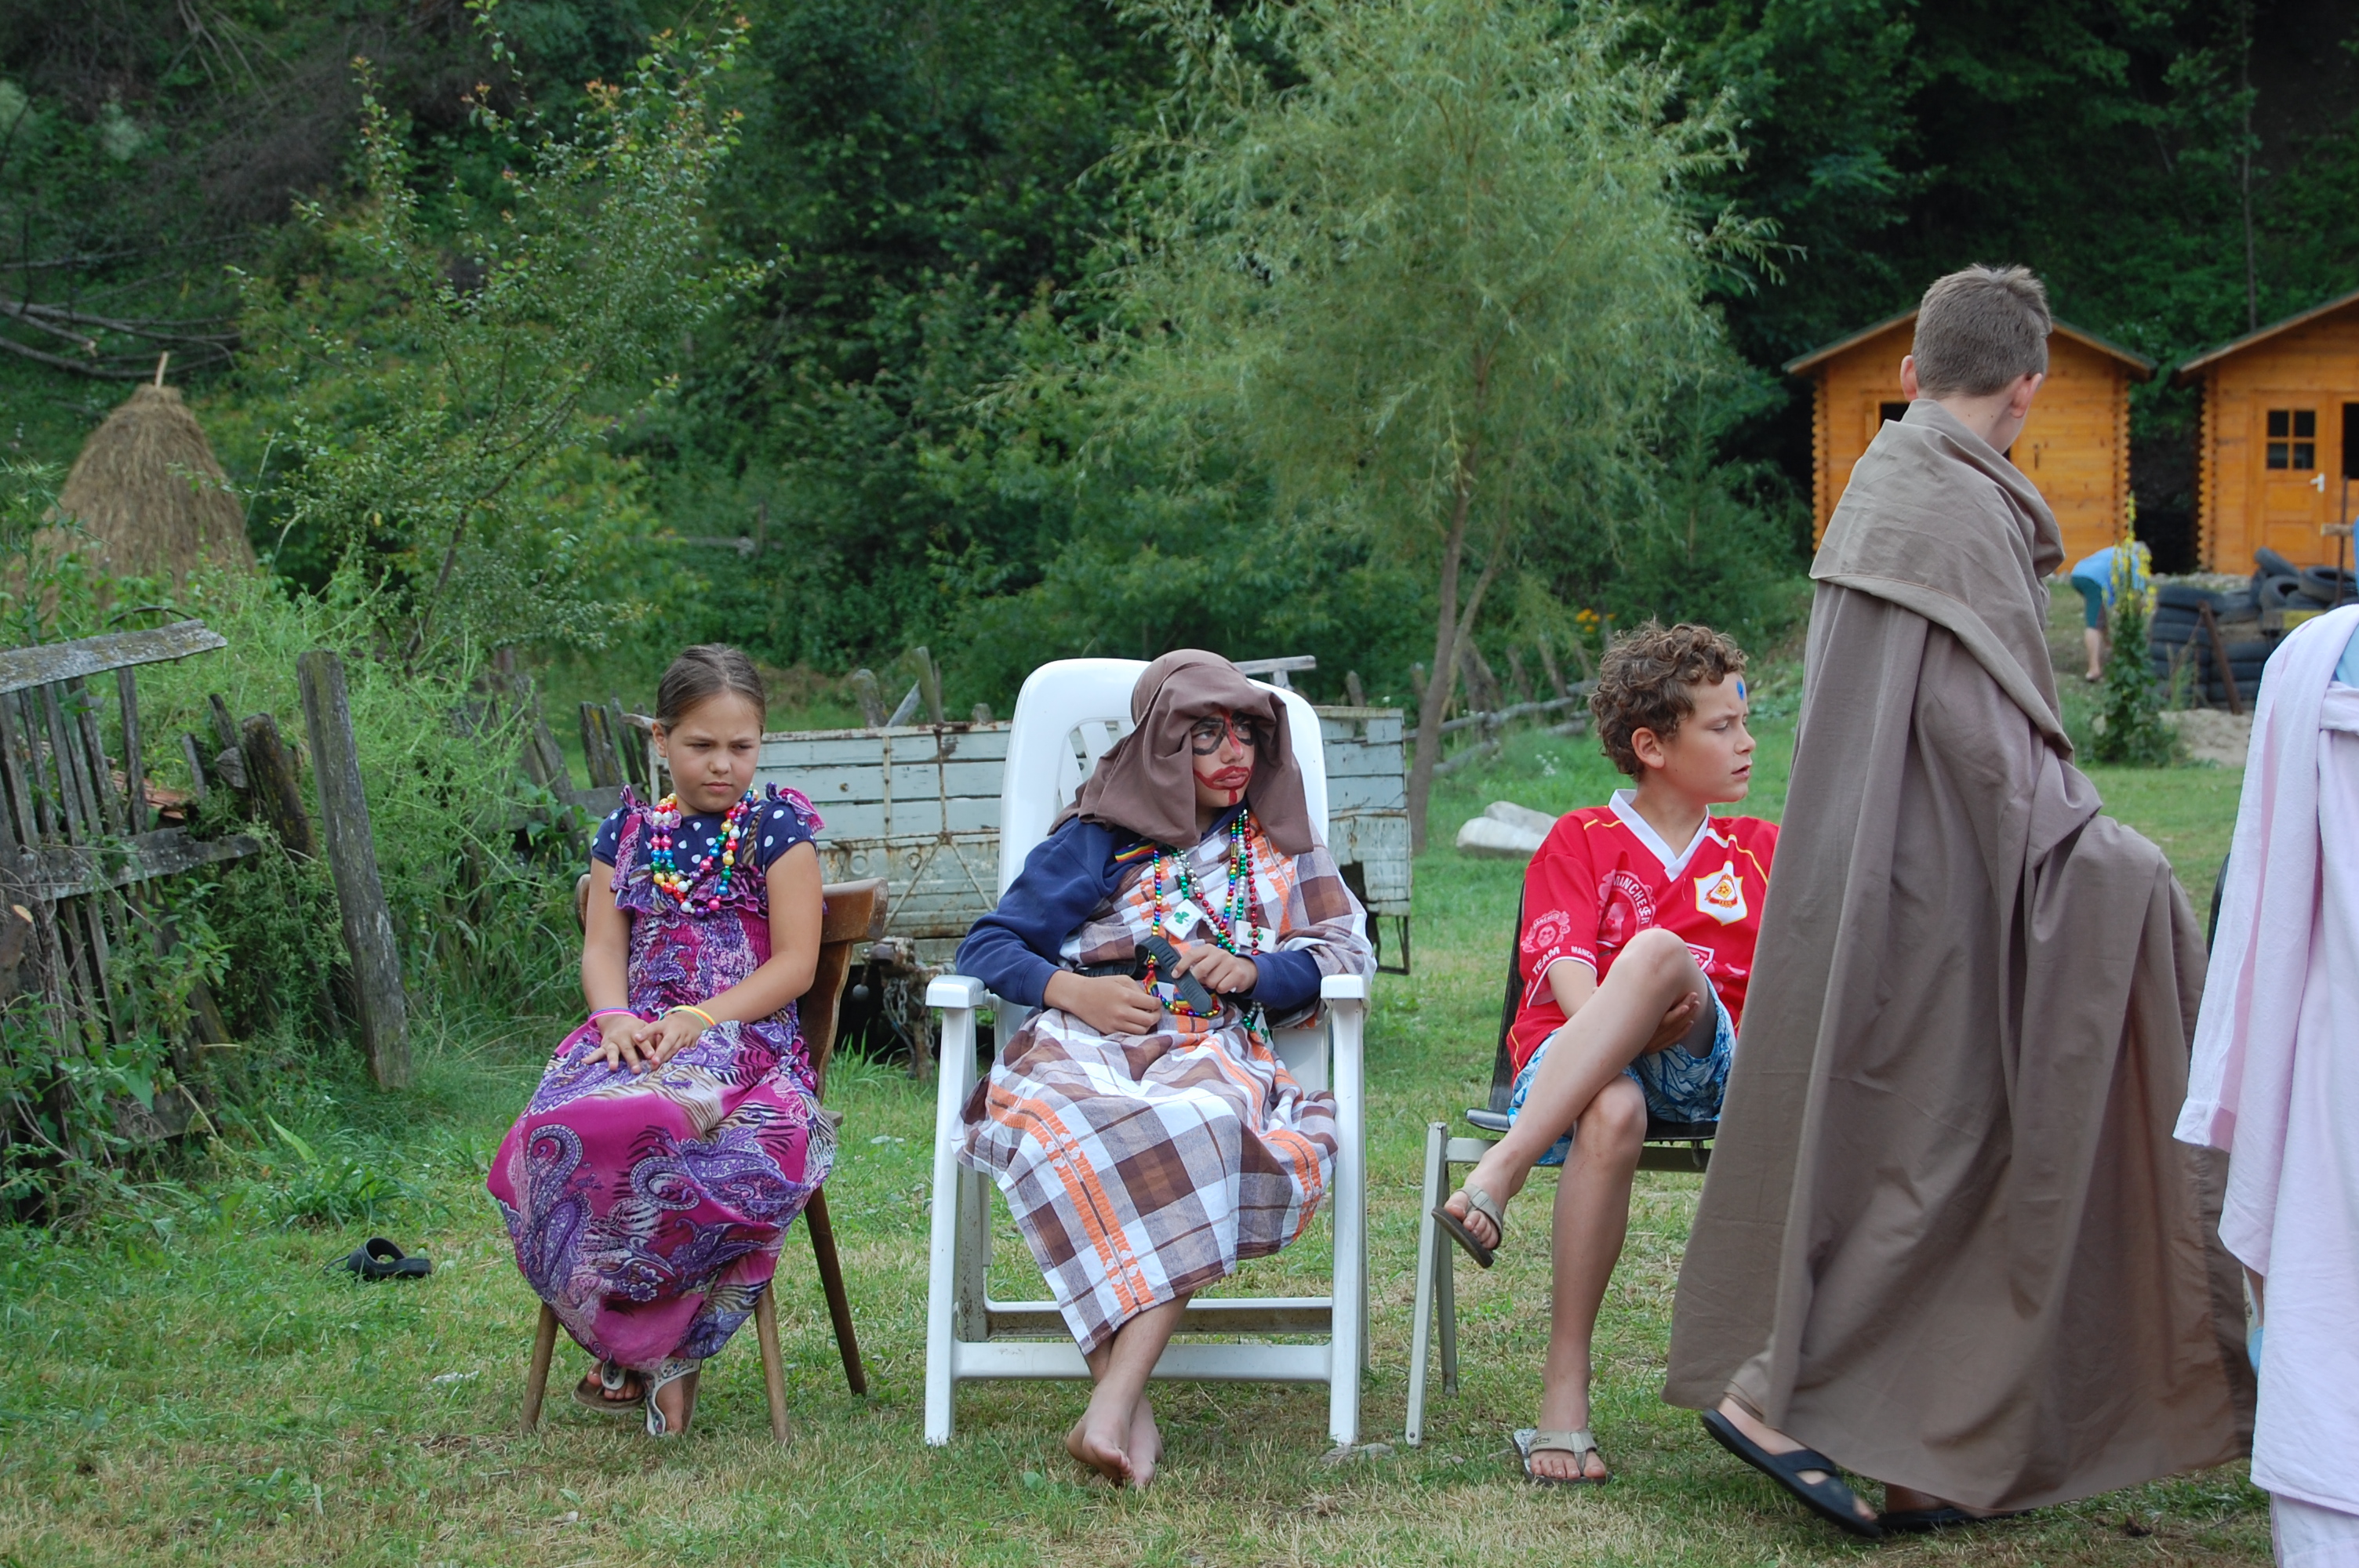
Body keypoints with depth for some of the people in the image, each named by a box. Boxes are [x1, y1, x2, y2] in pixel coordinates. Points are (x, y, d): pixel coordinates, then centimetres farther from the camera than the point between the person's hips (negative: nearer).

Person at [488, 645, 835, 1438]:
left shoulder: (777, 827, 8)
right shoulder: (628, 832, 20)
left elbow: (795, 961, 0)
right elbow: (602, 949, 14)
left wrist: (700, 1018, -13)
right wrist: (616, 1017, -9)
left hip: (745, 1038, -4)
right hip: (637, 1037, 4)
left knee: (639, 1120, -39)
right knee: (559, 1128, -32)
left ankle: (643, 1342, -18)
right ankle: (651, 1349, -17)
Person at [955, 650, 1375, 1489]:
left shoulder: (1277, 837, 24)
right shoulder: (1098, 842, 17)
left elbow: (1346, 950, 17)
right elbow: (987, 946, 13)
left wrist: (1254, 970, -3)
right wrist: (1073, 990, -7)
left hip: (1214, 1050, 1)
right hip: (1089, 1040, -1)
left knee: (1206, 1125, -40)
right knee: (1061, 1129, -40)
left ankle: (1110, 1409, -47)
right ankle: (1131, 1416, -43)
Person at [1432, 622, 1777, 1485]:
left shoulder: (1760, 850, 26)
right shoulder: (1581, 840, 14)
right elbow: (1561, 962, -4)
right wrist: (1607, 1031, -23)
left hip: (1706, 1066, 2)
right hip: (1576, 1060, -2)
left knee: (1657, 952, -34)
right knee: (1612, 1114, -43)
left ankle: (1503, 1170, -41)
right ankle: (1564, 1395, -40)